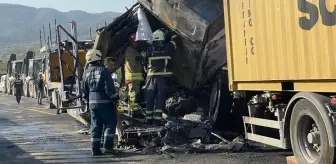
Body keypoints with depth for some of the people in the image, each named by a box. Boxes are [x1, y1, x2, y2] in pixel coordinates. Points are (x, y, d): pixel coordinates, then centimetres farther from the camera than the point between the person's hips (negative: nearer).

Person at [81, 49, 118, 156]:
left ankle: (95, 149, 10)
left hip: (92, 102, 6)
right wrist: (115, 98, -4)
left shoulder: (86, 73, 8)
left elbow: (84, 90, 13)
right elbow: (109, 87, -15)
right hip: (104, 102, -6)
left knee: (95, 126, 10)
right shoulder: (103, 70, -11)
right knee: (110, 123, 4)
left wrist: (88, 100, 24)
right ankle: (107, 146, -3)